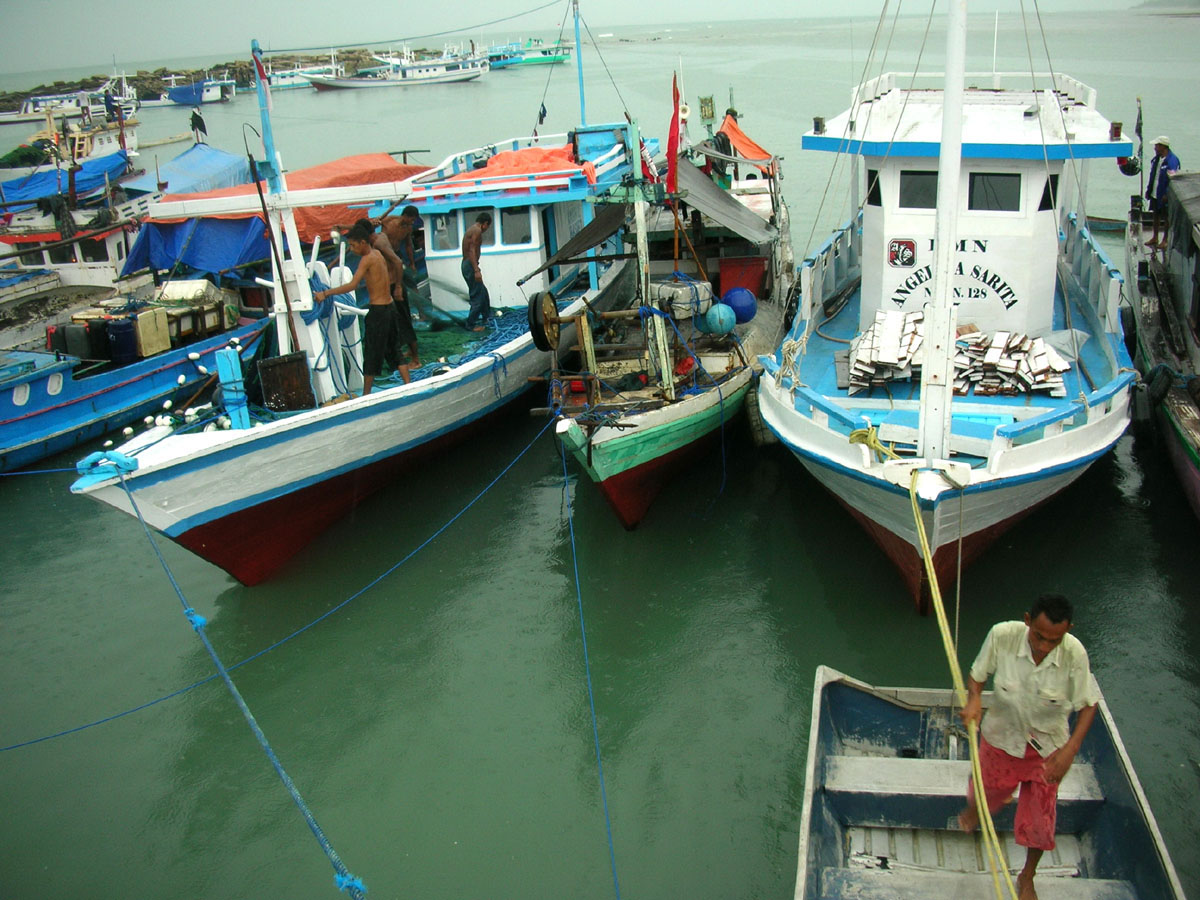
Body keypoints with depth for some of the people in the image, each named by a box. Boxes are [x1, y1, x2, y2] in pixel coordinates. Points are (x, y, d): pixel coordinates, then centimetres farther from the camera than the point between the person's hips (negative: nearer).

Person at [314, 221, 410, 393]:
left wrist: (325, 293, -22)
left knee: (371, 353, 0)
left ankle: (366, 395, 8)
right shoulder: (377, 253, 9)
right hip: (390, 307, 9)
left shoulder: (367, 259, -15)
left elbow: (352, 285, -23)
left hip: (378, 310, -9)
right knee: (392, 350, 17)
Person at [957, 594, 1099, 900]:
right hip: (1001, 737, 0)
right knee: (987, 791, 25)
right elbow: (977, 674, -11)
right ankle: (975, 806, 64)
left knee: (1039, 818, 13)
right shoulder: (1002, 635, -29)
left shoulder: (1074, 654, -28)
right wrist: (974, 699, -31)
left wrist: (1070, 749, -25)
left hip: (1047, 748, 0)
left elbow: (1088, 704, -14)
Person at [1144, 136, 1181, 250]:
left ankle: (1165, 240, 15)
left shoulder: (1172, 160, -20)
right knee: (1155, 215, 18)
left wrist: (1167, 195, -22)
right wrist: (1148, 189, 15)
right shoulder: (1157, 158, 4)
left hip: (1164, 195, -8)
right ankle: (1155, 238, 32)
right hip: (1155, 193, 8)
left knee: (1166, 218, 5)